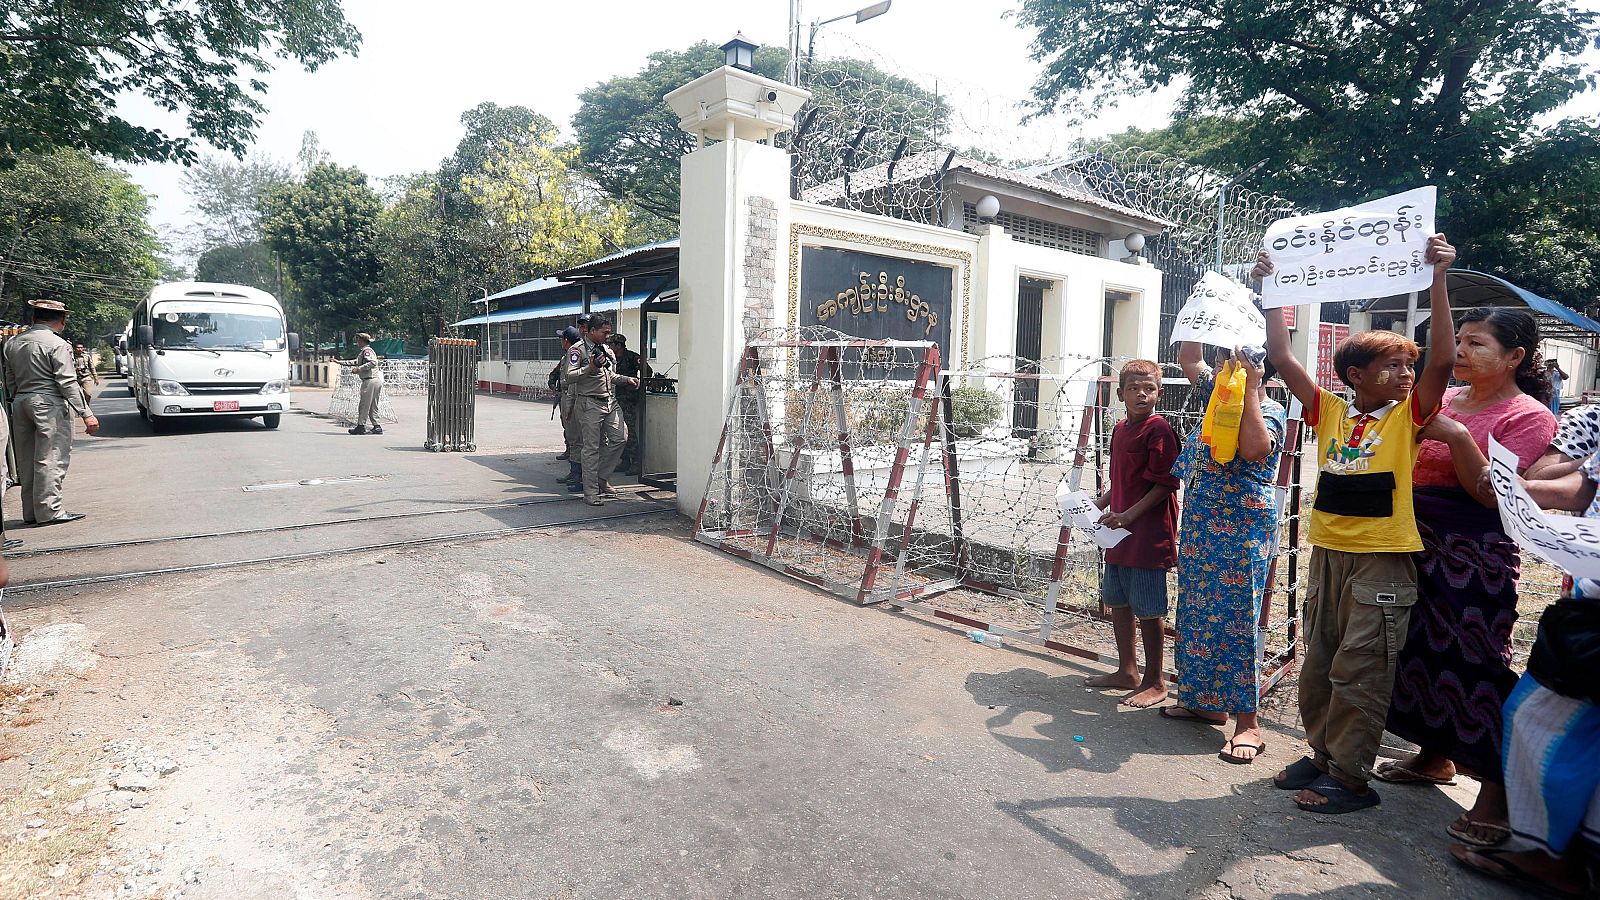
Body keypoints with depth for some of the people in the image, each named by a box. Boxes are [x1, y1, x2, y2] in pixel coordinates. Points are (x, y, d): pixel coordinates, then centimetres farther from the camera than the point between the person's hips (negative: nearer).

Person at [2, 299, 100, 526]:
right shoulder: (57, 344, -10)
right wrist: (86, 414, -14)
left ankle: (31, 512, 17)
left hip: (20, 403, 7)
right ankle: (49, 511, -6)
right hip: (49, 404, -7)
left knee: (27, 460, 11)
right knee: (51, 459, -5)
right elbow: (68, 383, -14)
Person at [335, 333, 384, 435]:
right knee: (373, 406, 11)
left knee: (364, 405, -4)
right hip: (377, 380, 10)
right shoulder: (363, 352, 24)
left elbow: (373, 362, -23)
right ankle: (377, 426, 9)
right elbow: (356, 362, 35)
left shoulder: (366, 350, -7)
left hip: (370, 380, -10)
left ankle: (361, 426, -1)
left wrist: (359, 369, -20)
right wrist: (339, 362, 39)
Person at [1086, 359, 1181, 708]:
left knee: (1148, 610, 1)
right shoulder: (1120, 429, 11)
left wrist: (1129, 515, -22)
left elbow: (1166, 484, -18)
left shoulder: (1158, 430, -14)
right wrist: (1100, 503, 9)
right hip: (1120, 533, 9)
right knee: (1117, 601, 17)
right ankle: (1127, 672, 32)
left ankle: (1155, 682, 17)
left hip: (1148, 534, -9)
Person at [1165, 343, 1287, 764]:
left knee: (1236, 619, -6)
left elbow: (1253, 449, -30)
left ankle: (1247, 723, 1)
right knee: (1197, 614, 13)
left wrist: (1249, 389, -24)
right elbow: (1187, 359, 21)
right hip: (1200, 526, 8)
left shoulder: (1269, 411, -9)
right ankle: (1205, 700, 25)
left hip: (1242, 532, -8)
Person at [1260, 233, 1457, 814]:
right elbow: (1283, 359, 4)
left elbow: (1442, 358, -16)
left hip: (1382, 559, -4)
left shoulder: (1408, 416, -1)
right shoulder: (1329, 412, 6)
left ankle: (1351, 777, 12)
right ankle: (1323, 755, 30)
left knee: (1359, 672, 0)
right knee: (1318, 667, 14)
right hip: (1328, 552, 4)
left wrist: (1437, 278, -18)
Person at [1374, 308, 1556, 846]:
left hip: (1477, 557, -7)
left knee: (1475, 664, -7)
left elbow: (1494, 495, -17)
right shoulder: (1446, 399, 11)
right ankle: (1435, 756, 30)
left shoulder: (1528, 416, -8)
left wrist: (1456, 435, -24)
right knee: (1424, 647, 13)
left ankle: (1497, 790, 7)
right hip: (1423, 547, 7)